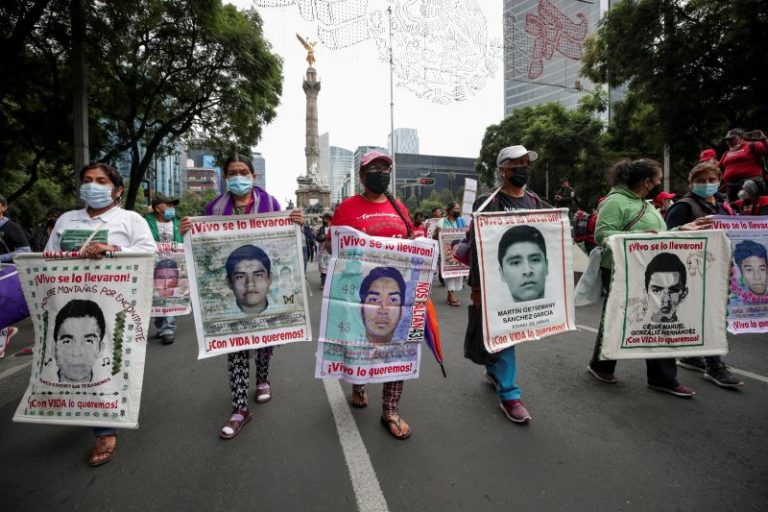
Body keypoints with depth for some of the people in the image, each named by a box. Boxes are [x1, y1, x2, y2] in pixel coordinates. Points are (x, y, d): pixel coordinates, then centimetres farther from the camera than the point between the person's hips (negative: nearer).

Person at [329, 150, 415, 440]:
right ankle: (358, 386, 43)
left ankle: (391, 411, 16)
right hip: (359, 288, -3)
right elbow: (330, 244, -1)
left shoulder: (399, 207, 10)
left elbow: (409, 242, 18)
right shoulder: (348, 207, -3)